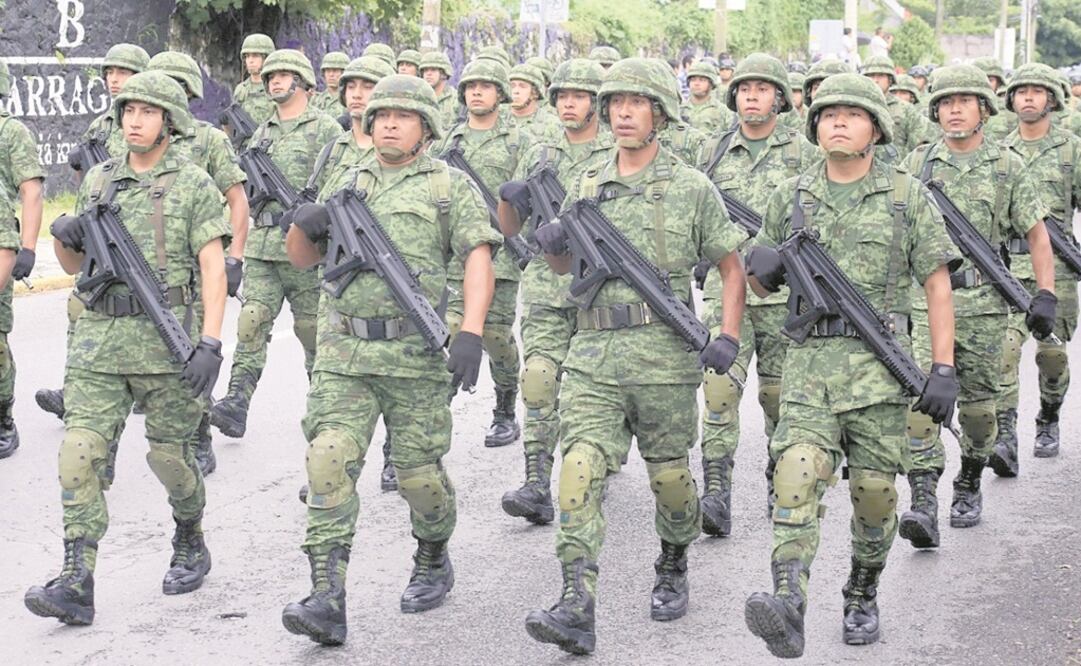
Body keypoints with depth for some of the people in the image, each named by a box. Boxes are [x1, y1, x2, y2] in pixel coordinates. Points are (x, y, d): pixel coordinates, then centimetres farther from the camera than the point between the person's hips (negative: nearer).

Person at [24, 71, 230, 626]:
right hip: (100, 338, 4)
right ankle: (75, 584, -9)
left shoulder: (193, 184, 0)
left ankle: (191, 544, 32)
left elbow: (213, 268, -6)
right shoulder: (98, 180, 14)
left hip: (168, 339, -4)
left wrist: (211, 342, -17)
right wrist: (65, 235, -2)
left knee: (168, 455, 4)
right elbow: (73, 263, 21)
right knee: (80, 452, -7)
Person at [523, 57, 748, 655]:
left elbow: (731, 264, 6)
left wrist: (729, 336, -7)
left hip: (664, 356, -2)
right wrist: (552, 245, -2)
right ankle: (576, 611, -17)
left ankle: (673, 570, 38)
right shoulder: (587, 186, 10)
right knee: (580, 470, -12)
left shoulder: (690, 188, 0)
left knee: (668, 476, 9)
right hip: (593, 356, 2)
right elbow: (565, 266, 22)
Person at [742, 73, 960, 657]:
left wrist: (944, 369, -5)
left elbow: (937, 285, 2)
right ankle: (788, 609, -29)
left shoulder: (907, 196, 2)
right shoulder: (790, 197, 8)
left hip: (879, 366, -1)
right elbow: (763, 282, 20)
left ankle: (862, 598, 29)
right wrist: (761, 268, -6)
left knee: (874, 492, 5)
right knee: (798, 472, -18)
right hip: (808, 363, 1)